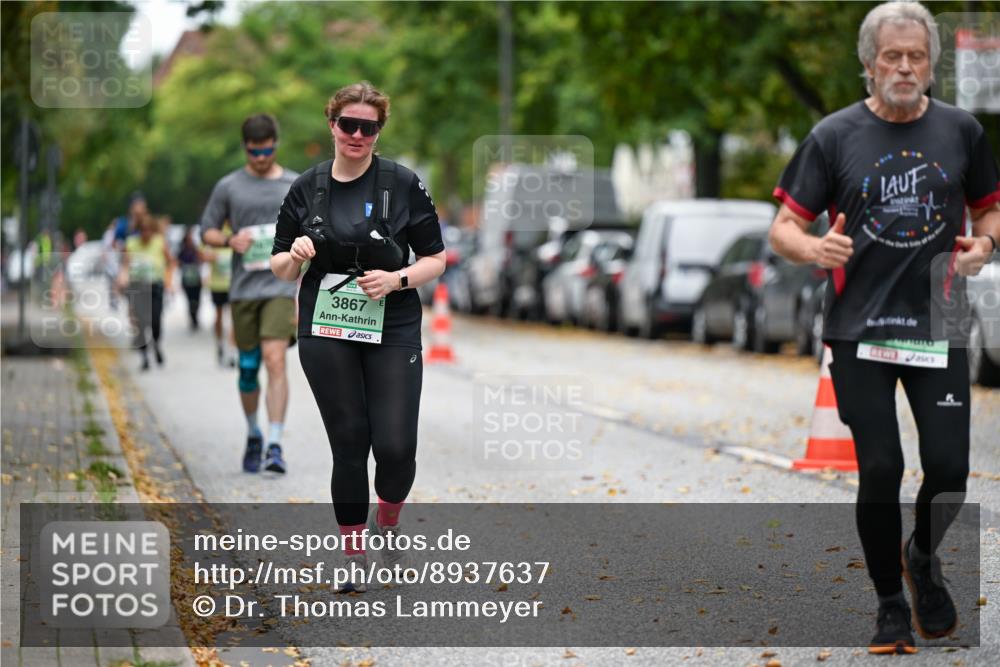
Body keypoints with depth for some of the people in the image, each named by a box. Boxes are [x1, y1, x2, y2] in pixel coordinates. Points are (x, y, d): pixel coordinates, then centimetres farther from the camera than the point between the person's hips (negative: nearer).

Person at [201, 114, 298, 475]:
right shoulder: (228, 187, 7)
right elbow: (207, 231, 11)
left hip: (282, 286, -2)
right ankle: (253, 433, 30)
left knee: (275, 359, -16)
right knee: (248, 367, 7)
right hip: (243, 288, 2)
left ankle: (275, 445, -18)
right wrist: (230, 240, -10)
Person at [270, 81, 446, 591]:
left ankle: (387, 524, 23)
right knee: (349, 444, 3)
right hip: (326, 335, 1)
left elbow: (435, 260, 1)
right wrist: (294, 257, -12)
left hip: (392, 333, -1)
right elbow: (280, 268, 11)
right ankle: (353, 554, 16)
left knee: (395, 447, -9)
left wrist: (396, 279, -16)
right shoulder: (306, 188, 5)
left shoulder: (403, 185, -2)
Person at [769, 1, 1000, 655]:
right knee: (880, 469, -2)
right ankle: (891, 604, 17)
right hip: (861, 328, -1)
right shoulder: (834, 136, -1)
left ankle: (923, 556, 28)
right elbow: (784, 228, 0)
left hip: (938, 324, 2)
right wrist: (815, 248, -22)